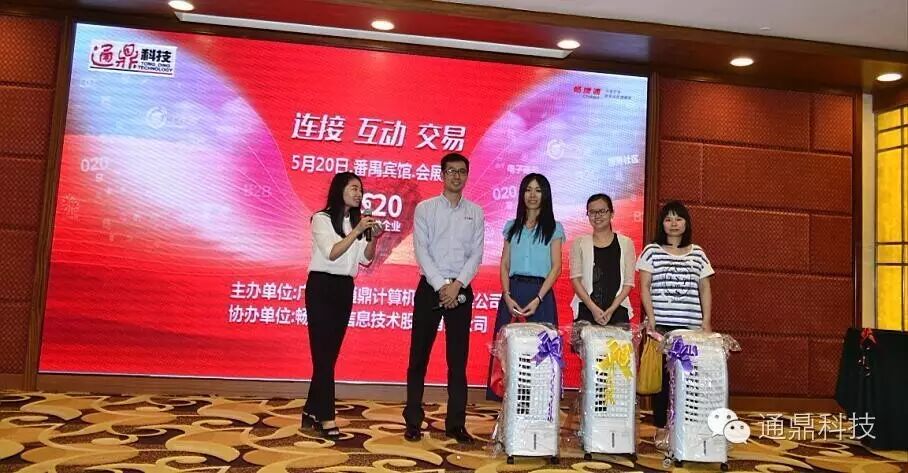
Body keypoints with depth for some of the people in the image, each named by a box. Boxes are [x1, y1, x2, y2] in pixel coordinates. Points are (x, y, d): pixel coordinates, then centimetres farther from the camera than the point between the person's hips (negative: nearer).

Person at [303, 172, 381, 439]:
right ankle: (326, 418, -4)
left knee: (330, 351, 8)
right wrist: (357, 231, -21)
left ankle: (312, 411, 19)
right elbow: (331, 253, -16)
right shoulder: (322, 219, -5)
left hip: (345, 288, 6)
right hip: (322, 286, -6)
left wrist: (373, 238, -10)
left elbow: (365, 259, 7)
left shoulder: (357, 221, 11)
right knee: (323, 352, -6)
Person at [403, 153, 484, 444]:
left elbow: (476, 254, 2)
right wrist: (441, 287, -14)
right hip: (430, 288, -1)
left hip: (461, 291, 2)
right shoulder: (425, 208, 2)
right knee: (419, 356, 3)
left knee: (458, 359, 5)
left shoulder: (476, 212, 8)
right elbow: (421, 251, -6)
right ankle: (413, 421, 14)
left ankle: (456, 424, 13)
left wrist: (457, 285, -11)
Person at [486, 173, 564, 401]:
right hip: (512, 294, 3)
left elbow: (556, 267, -1)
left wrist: (537, 299, -13)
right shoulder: (512, 227, 14)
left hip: (540, 294, -2)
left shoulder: (554, 228, 6)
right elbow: (504, 265, 10)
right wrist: (507, 296, -7)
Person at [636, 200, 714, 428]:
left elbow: (705, 290, 13)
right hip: (660, 324, -2)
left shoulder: (697, 253, 12)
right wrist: (651, 318, -7)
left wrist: (706, 321, 4)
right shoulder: (652, 251, 5)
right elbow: (645, 287, 2)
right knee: (661, 375, 0)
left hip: (690, 325, 2)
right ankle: (660, 425, 10)